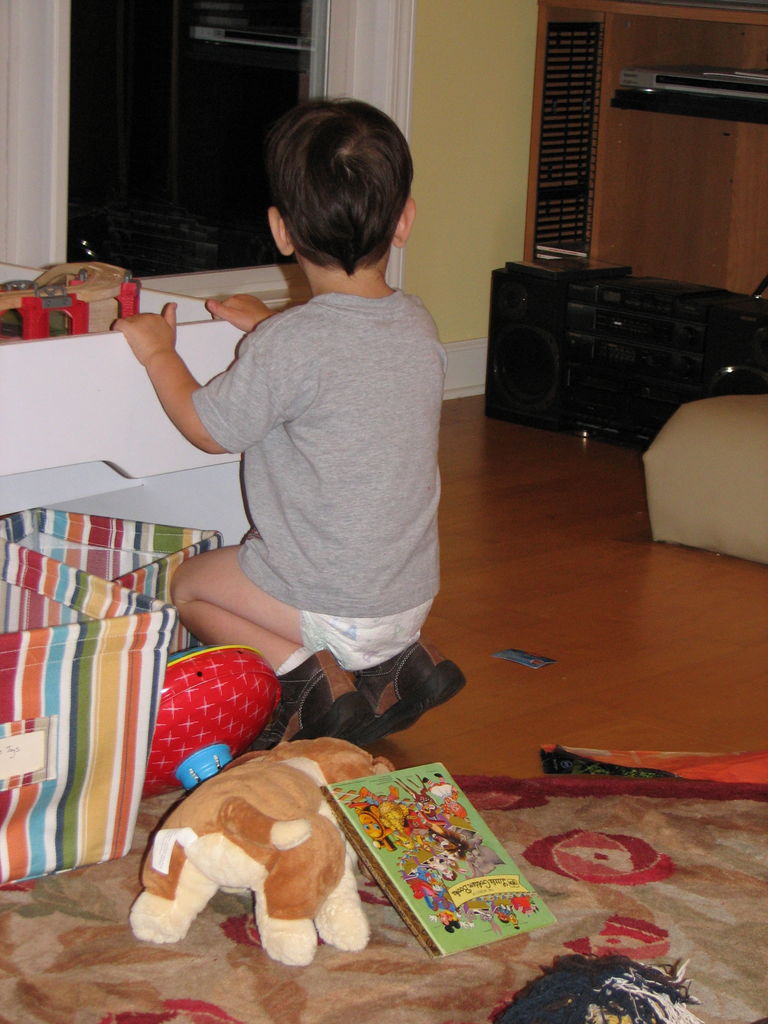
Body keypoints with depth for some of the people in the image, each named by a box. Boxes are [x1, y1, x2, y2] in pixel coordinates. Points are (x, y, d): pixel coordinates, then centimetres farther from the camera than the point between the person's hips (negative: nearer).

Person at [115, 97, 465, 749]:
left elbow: (207, 428, -7)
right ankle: (400, 660, 13)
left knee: (189, 584, 16)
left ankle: (306, 675, -2)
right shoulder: (418, 325, -1)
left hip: (330, 607, -7)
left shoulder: (287, 346, -22)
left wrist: (159, 353, 7)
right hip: (413, 591, 7)